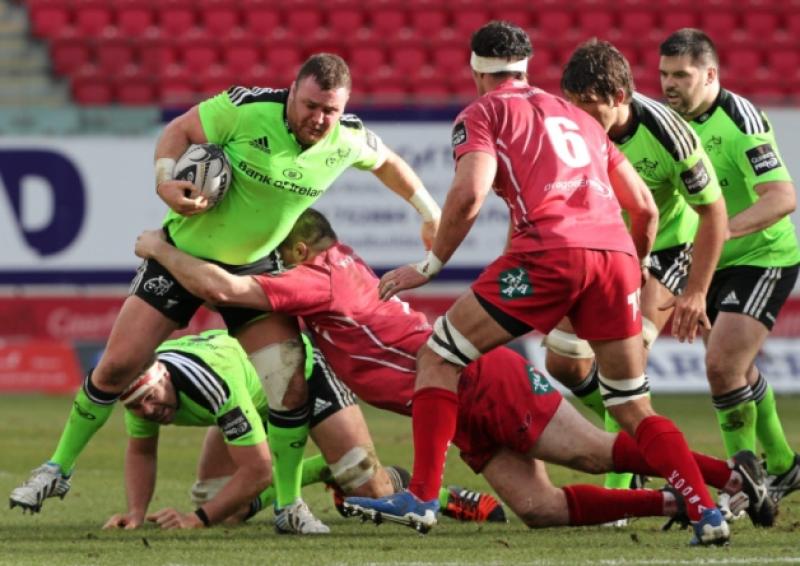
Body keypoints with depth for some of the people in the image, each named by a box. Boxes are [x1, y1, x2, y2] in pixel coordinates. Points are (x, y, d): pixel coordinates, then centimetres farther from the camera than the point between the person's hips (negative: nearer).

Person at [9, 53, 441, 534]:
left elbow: (388, 163, 10)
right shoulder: (248, 109, -24)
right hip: (184, 252, -2)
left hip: (254, 268, 3)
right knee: (116, 367, -3)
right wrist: (166, 180, -29)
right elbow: (180, 131, -13)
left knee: (292, 388, -11)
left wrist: (431, 213, 16)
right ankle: (59, 469, 17)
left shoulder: (348, 140, -12)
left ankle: (289, 505, 7)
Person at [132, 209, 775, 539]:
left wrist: (162, 250, -3)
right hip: (468, 416, 9)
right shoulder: (342, 259, 19)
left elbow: (224, 286, -17)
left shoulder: (316, 280, -8)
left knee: (592, 452, -14)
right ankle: (681, 501, -6)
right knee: (541, 508, -3)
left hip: (483, 378, -9)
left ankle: (729, 472, -15)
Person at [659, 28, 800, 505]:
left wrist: (723, 229, -38)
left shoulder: (739, 120, -23)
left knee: (723, 364, -18)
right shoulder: (677, 119, 1)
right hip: (715, 264, 9)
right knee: (739, 371, 17)